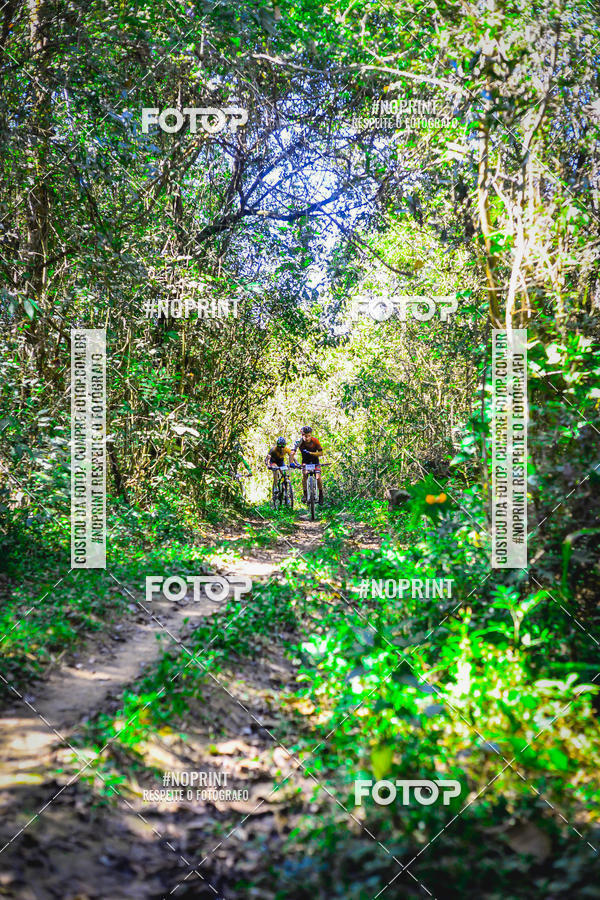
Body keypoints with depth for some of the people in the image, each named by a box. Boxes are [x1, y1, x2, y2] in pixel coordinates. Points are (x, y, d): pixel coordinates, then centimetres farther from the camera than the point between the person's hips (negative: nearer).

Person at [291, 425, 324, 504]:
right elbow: (292, 453, -27)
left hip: (315, 460, -1)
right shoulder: (299, 442, -24)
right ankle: (304, 493, -8)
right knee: (304, 475, -24)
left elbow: (321, 453, -20)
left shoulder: (315, 440, -24)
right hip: (305, 461, 1)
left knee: (318, 477, -17)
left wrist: (310, 453, -34)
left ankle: (321, 493, 7)